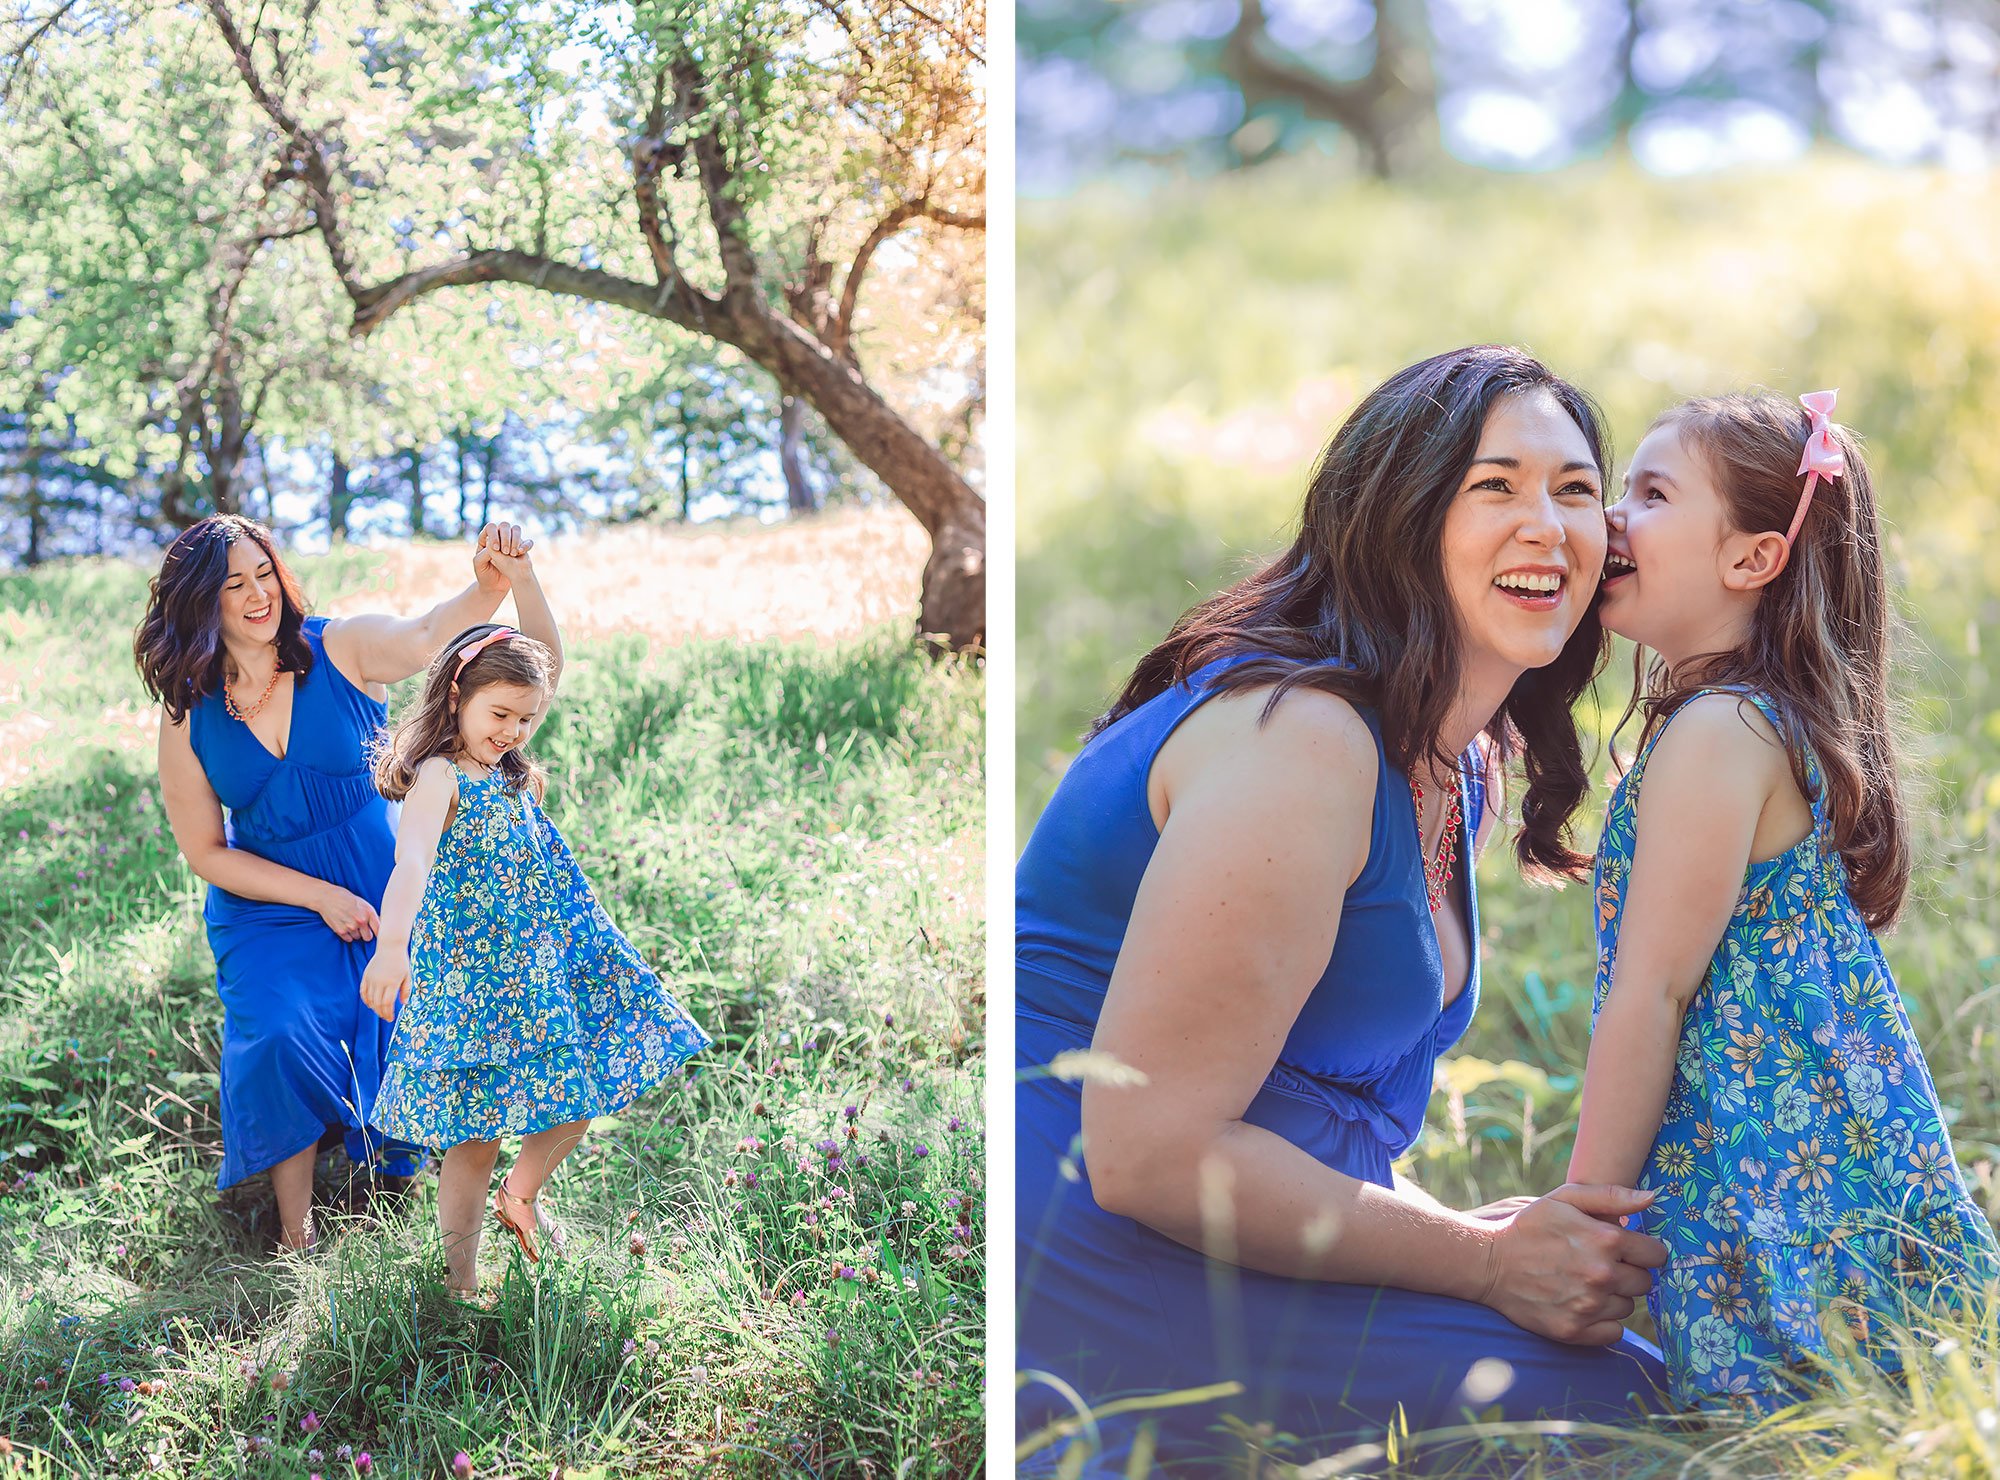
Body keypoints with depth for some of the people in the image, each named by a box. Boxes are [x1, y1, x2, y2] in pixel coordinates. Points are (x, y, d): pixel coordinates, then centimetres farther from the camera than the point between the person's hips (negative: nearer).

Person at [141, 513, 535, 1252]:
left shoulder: (339, 649, -10)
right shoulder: (189, 717, -6)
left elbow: (429, 634, -31)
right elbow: (206, 852, -1)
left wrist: (488, 586, -54)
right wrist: (320, 897, -11)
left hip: (383, 890, 0)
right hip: (272, 907, 0)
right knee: (282, 1038, -20)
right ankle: (295, 1230, -2)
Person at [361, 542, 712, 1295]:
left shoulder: (503, 766, 7)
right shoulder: (437, 779, -17)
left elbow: (549, 658, 8)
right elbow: (411, 861, -36)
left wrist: (520, 575, -6)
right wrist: (390, 944, -53)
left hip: (543, 967, 8)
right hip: (471, 975, -8)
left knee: (580, 1096, 12)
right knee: (478, 1133, 0)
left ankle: (521, 1194, 34)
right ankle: (460, 1279, 14)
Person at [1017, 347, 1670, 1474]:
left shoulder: (1465, 759, 14)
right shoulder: (1298, 740, -18)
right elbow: (1149, 1149, -22)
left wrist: (1465, 1233, 5)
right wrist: (1484, 1260, -15)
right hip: (1089, 1247, -10)